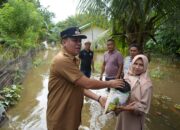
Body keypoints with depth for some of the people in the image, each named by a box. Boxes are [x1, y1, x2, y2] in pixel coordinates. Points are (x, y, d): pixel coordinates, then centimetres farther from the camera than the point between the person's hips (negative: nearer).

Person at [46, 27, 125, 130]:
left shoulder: (73, 60, 10)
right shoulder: (62, 60, -24)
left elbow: (80, 86, 8)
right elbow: (87, 84, -25)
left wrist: (98, 98, -4)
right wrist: (110, 83, -11)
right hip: (60, 121, -8)